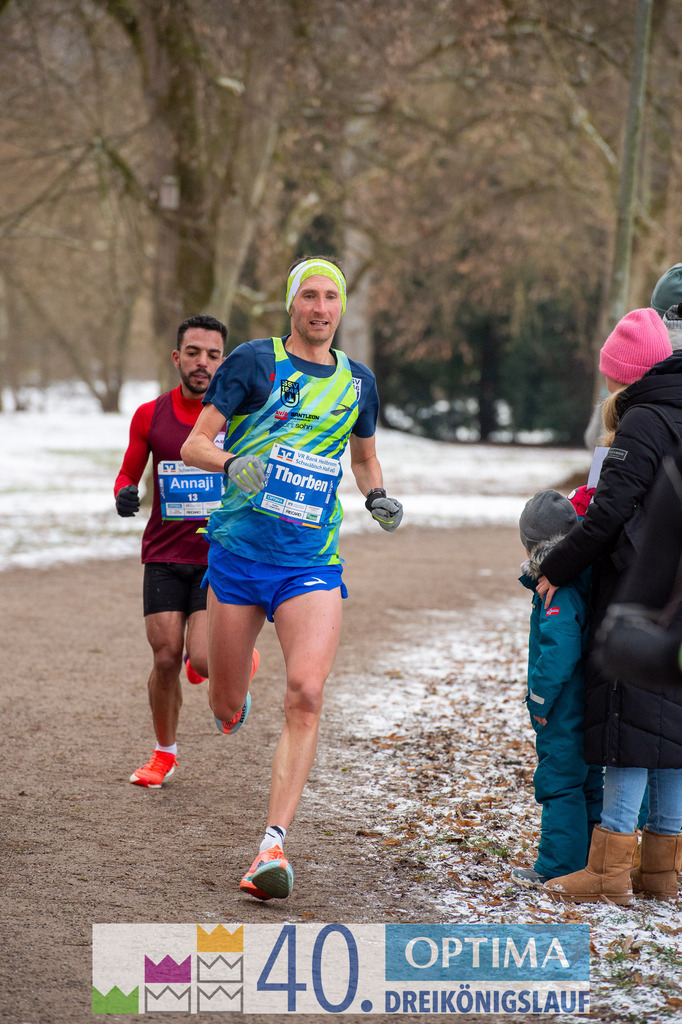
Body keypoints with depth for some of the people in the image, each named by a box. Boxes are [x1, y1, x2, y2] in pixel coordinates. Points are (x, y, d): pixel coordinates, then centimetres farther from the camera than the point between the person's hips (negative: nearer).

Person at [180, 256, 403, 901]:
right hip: (238, 552, -1)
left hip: (313, 563, 1)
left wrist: (378, 497, 6)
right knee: (225, 706, 8)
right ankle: (237, 697, 48)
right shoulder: (255, 361, -1)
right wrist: (233, 462, -24)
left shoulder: (358, 381, 10)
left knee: (306, 695, -18)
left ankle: (272, 847, -17)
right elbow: (193, 445, -3)